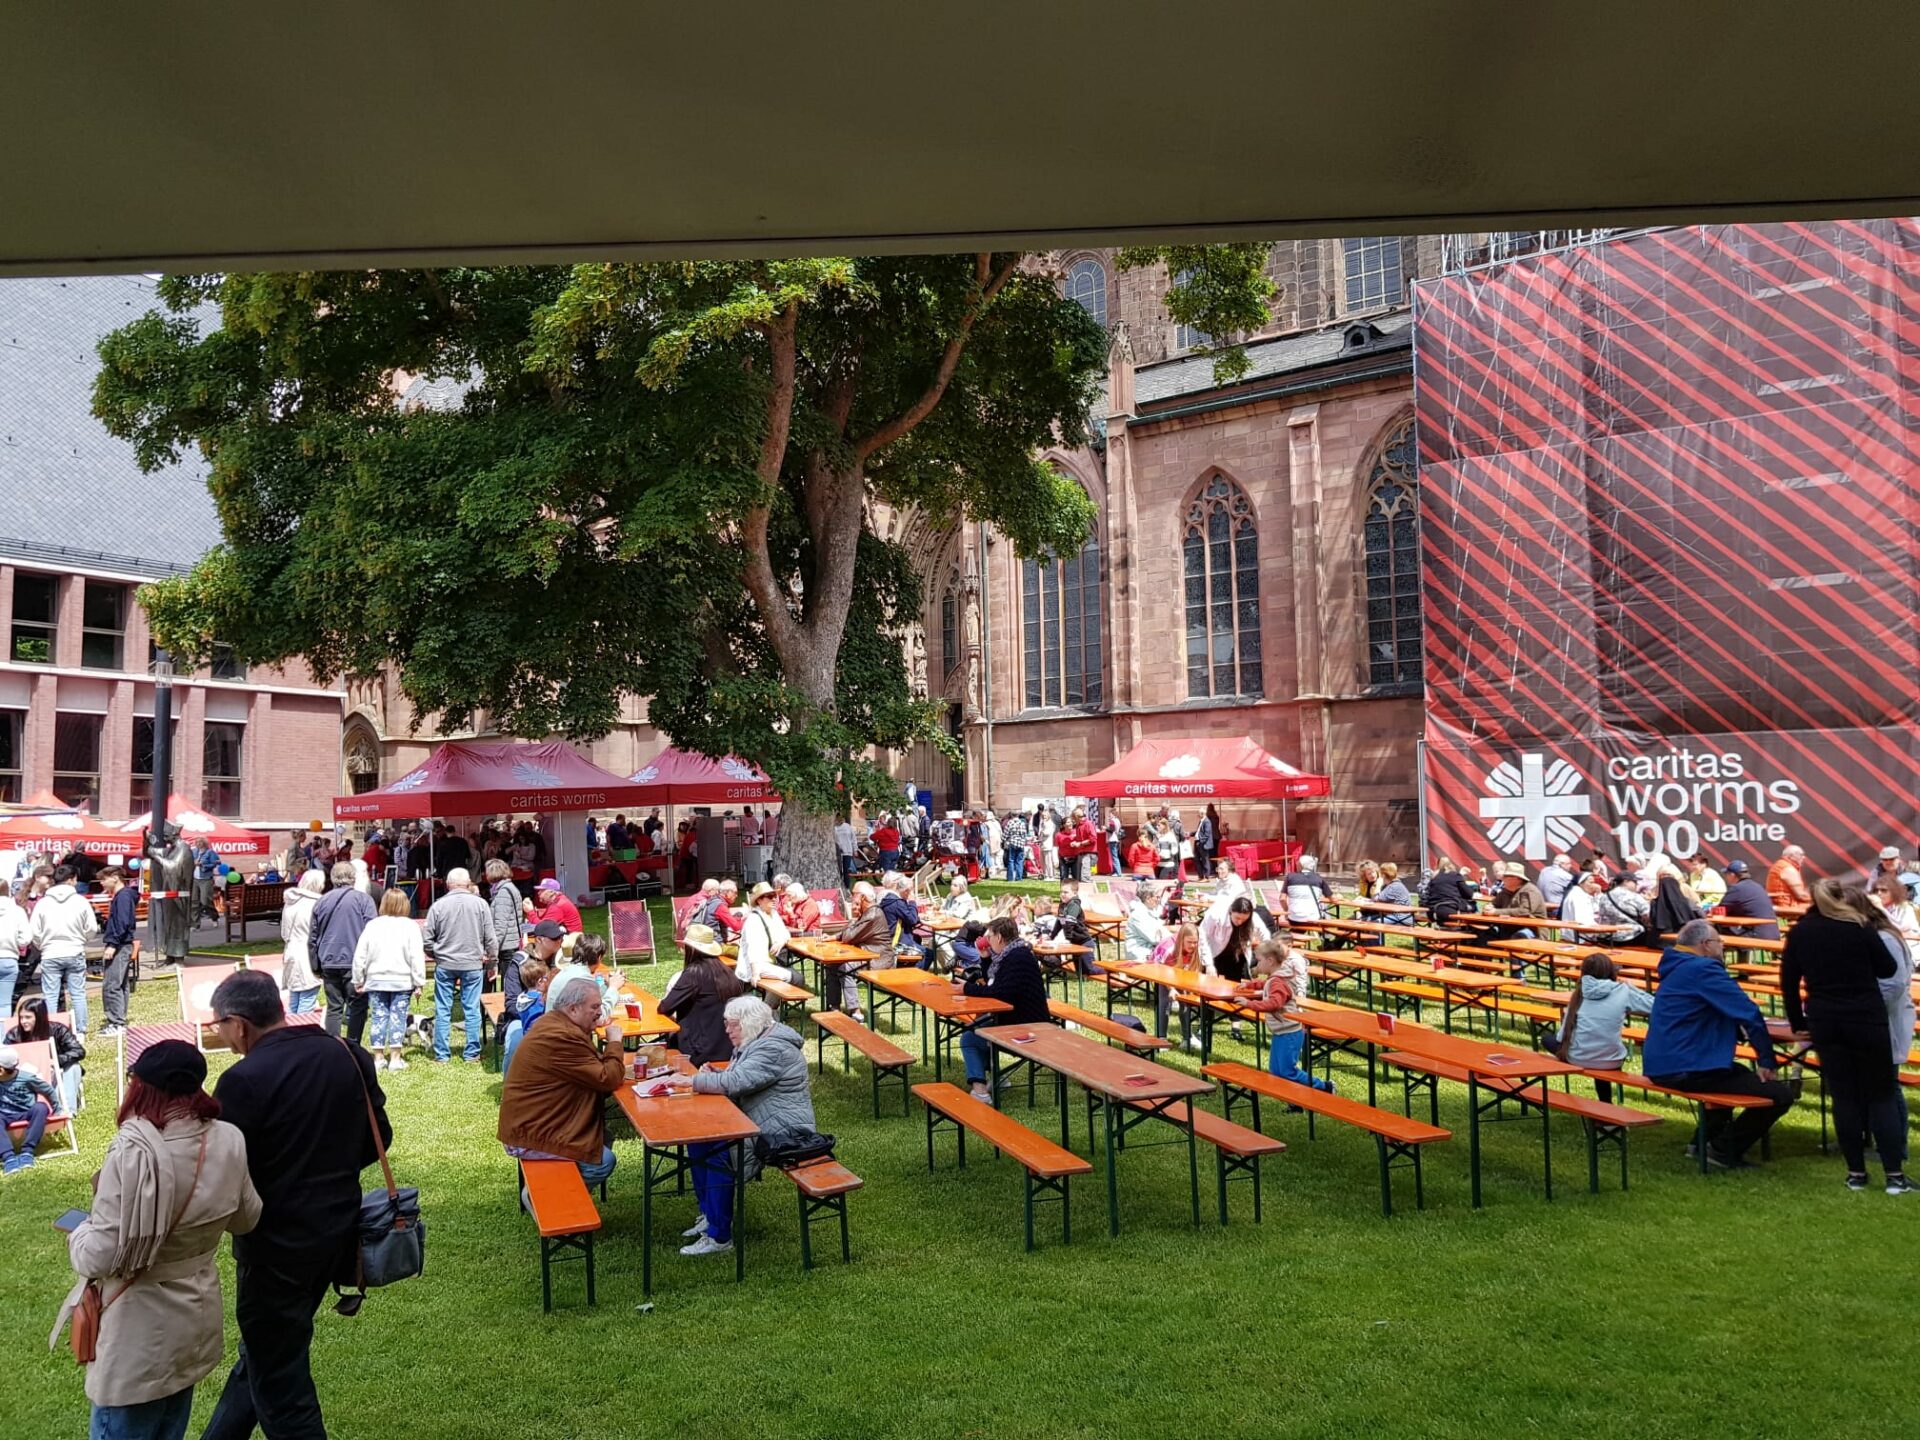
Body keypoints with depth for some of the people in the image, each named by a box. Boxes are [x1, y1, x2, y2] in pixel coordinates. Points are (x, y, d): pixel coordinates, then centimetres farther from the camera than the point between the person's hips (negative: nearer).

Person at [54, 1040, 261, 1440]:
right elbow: (246, 1219, 7)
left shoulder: (132, 1153, -26)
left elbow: (99, 1256, -22)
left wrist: (79, 1232, -2)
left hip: (140, 1336, -6)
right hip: (196, 1320, 6)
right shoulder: (228, 1141, -8)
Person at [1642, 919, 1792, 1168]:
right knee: (1781, 1094, -9)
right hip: (1687, 1070, -11)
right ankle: (1724, 1150, 3)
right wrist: (1766, 1061, -10)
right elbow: (1749, 1012, -18)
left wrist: (1740, 1031, 10)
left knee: (1740, 1074, 38)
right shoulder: (1704, 969, -14)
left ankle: (1709, 1138, 37)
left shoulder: (1675, 970, 18)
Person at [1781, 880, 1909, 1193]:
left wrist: (1798, 1023, 16)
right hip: (1867, 1019, -2)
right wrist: (1871, 927, 15)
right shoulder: (1859, 928, -3)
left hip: (1824, 1022, 2)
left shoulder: (1800, 932, 5)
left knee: (1844, 1097, 8)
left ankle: (1856, 1173, 11)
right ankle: (1895, 1175, 4)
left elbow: (1788, 982, 7)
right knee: (1881, 1095, 6)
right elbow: (1888, 969, 6)